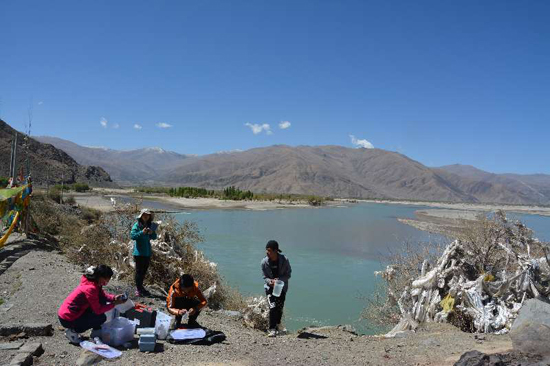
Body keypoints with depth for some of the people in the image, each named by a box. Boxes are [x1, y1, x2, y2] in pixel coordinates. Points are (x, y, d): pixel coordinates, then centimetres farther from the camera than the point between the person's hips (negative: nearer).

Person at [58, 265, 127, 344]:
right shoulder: (91, 288, -26)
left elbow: (103, 295, 14)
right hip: (67, 320, -9)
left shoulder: (95, 283, 0)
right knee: (101, 317, -11)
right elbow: (98, 310, -22)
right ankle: (73, 332, -1)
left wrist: (114, 298, -4)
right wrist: (114, 304, -15)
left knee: (102, 301, 3)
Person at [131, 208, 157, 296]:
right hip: (139, 252, -6)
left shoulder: (150, 225, 9)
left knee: (144, 270, 14)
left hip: (147, 252, 6)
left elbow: (154, 237, 9)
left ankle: (140, 287, 28)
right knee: (139, 271, -3)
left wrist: (152, 233, -12)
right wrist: (142, 232, -26)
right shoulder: (137, 225, -6)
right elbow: (132, 236, -16)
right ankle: (138, 289, 4)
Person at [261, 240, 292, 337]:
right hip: (270, 287, -1)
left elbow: (288, 274, -7)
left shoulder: (284, 260, -18)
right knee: (272, 307, -16)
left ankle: (278, 325, 36)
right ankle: (272, 329, -9)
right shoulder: (264, 262, -15)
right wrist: (270, 281, -26)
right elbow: (265, 277, -5)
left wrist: (279, 279, -24)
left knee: (280, 307, 11)